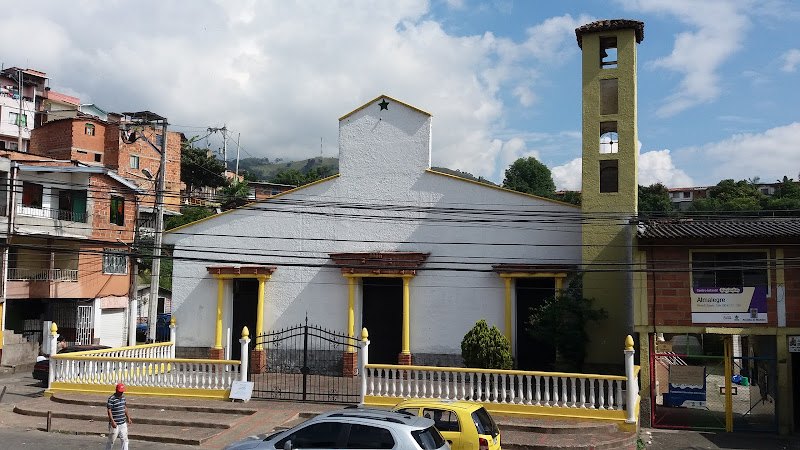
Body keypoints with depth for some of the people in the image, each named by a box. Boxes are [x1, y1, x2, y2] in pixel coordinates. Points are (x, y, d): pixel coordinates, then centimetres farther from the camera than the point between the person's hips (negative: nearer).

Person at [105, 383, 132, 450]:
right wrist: (112, 421, -24)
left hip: (123, 423, 6)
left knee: (125, 439, 4)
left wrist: (128, 418, 21)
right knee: (111, 440, 5)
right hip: (115, 423, -6)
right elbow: (109, 410, -17)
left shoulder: (123, 397, 9)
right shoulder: (111, 399, -14)